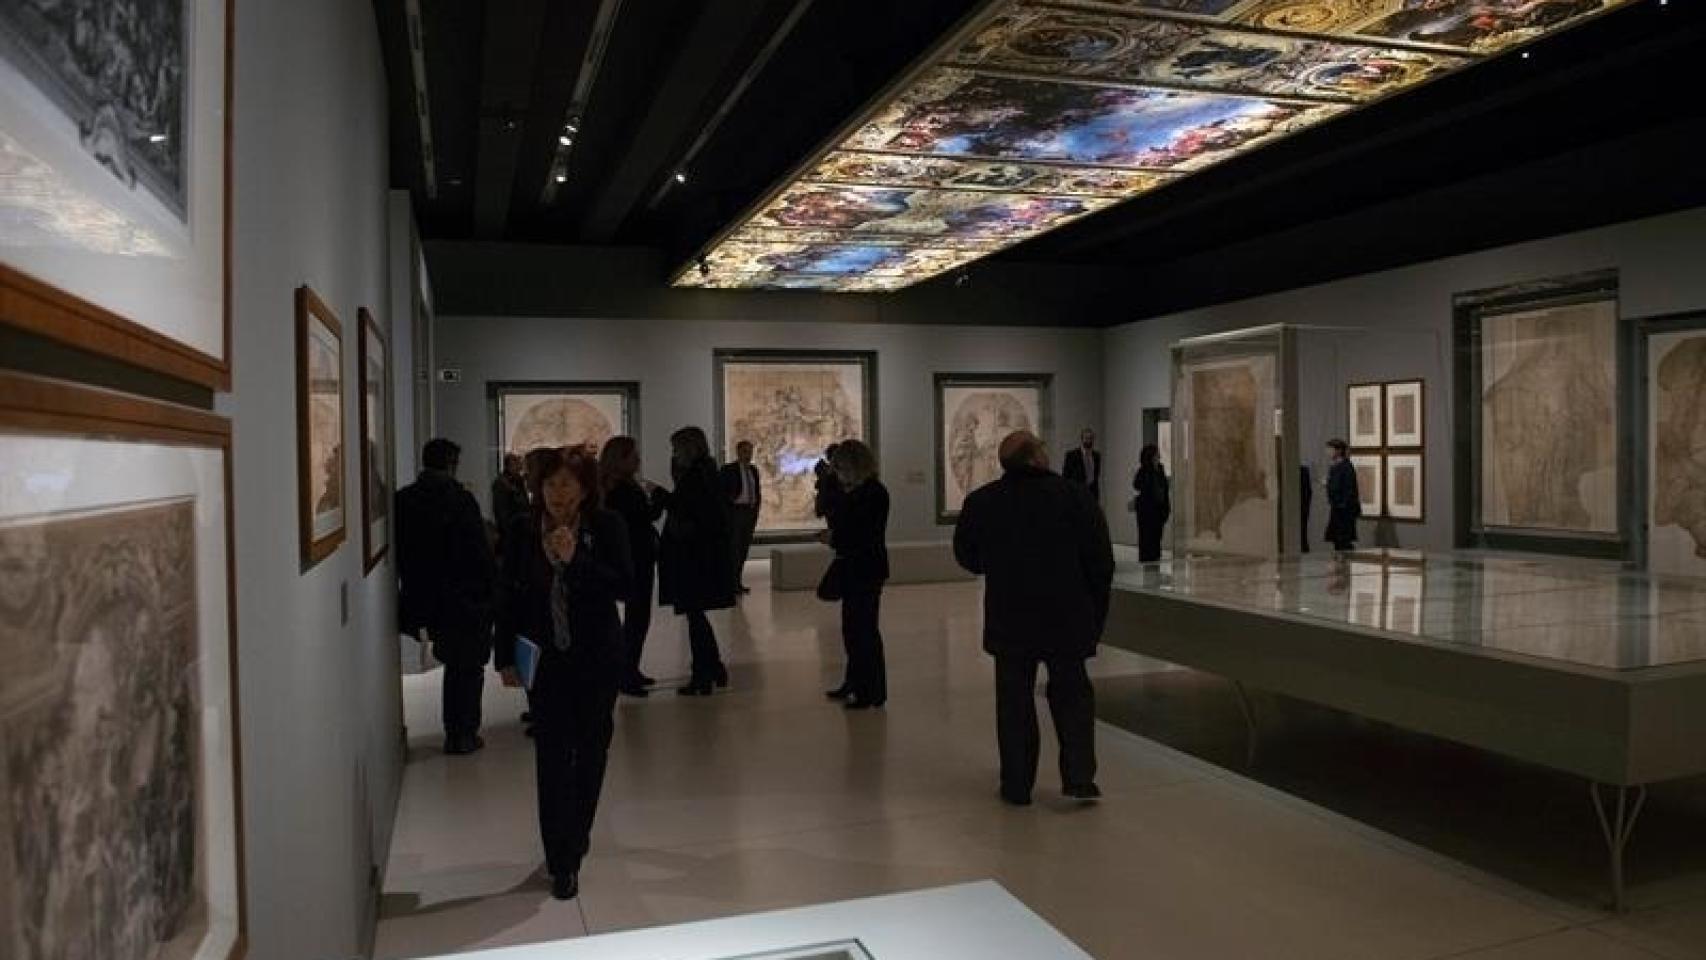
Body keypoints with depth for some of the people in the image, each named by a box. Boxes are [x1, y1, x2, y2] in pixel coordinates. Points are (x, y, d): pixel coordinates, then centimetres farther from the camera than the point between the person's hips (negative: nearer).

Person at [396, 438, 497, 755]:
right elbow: (479, 552, -17)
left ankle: (456, 732, 29)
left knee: (455, 664, 22)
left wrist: (418, 592, 13)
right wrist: (491, 586, -5)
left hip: (424, 598, 5)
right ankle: (462, 736, 16)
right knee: (468, 668, 11)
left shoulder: (402, 500, 0)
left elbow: (400, 553, 5)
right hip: (465, 599, -5)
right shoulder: (459, 499, -17)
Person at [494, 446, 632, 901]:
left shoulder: (607, 527, -9)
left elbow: (625, 586, -16)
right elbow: (510, 597, 1)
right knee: (552, 754, -5)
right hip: (545, 658, 0)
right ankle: (562, 861, 3)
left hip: (598, 657, 0)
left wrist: (576, 558, -26)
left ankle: (574, 840, 35)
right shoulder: (521, 531, -4)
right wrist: (506, 657, 1)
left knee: (590, 748, 14)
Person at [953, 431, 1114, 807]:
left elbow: (967, 556, 9)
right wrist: (1096, 611, 6)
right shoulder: (1075, 496, -7)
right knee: (1072, 694, 15)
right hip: (1067, 619, -1)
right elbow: (1101, 561, -5)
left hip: (1008, 620, 1)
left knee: (1014, 702, 10)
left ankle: (1017, 785, 15)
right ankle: (1078, 778, 9)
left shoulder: (980, 502, -3)